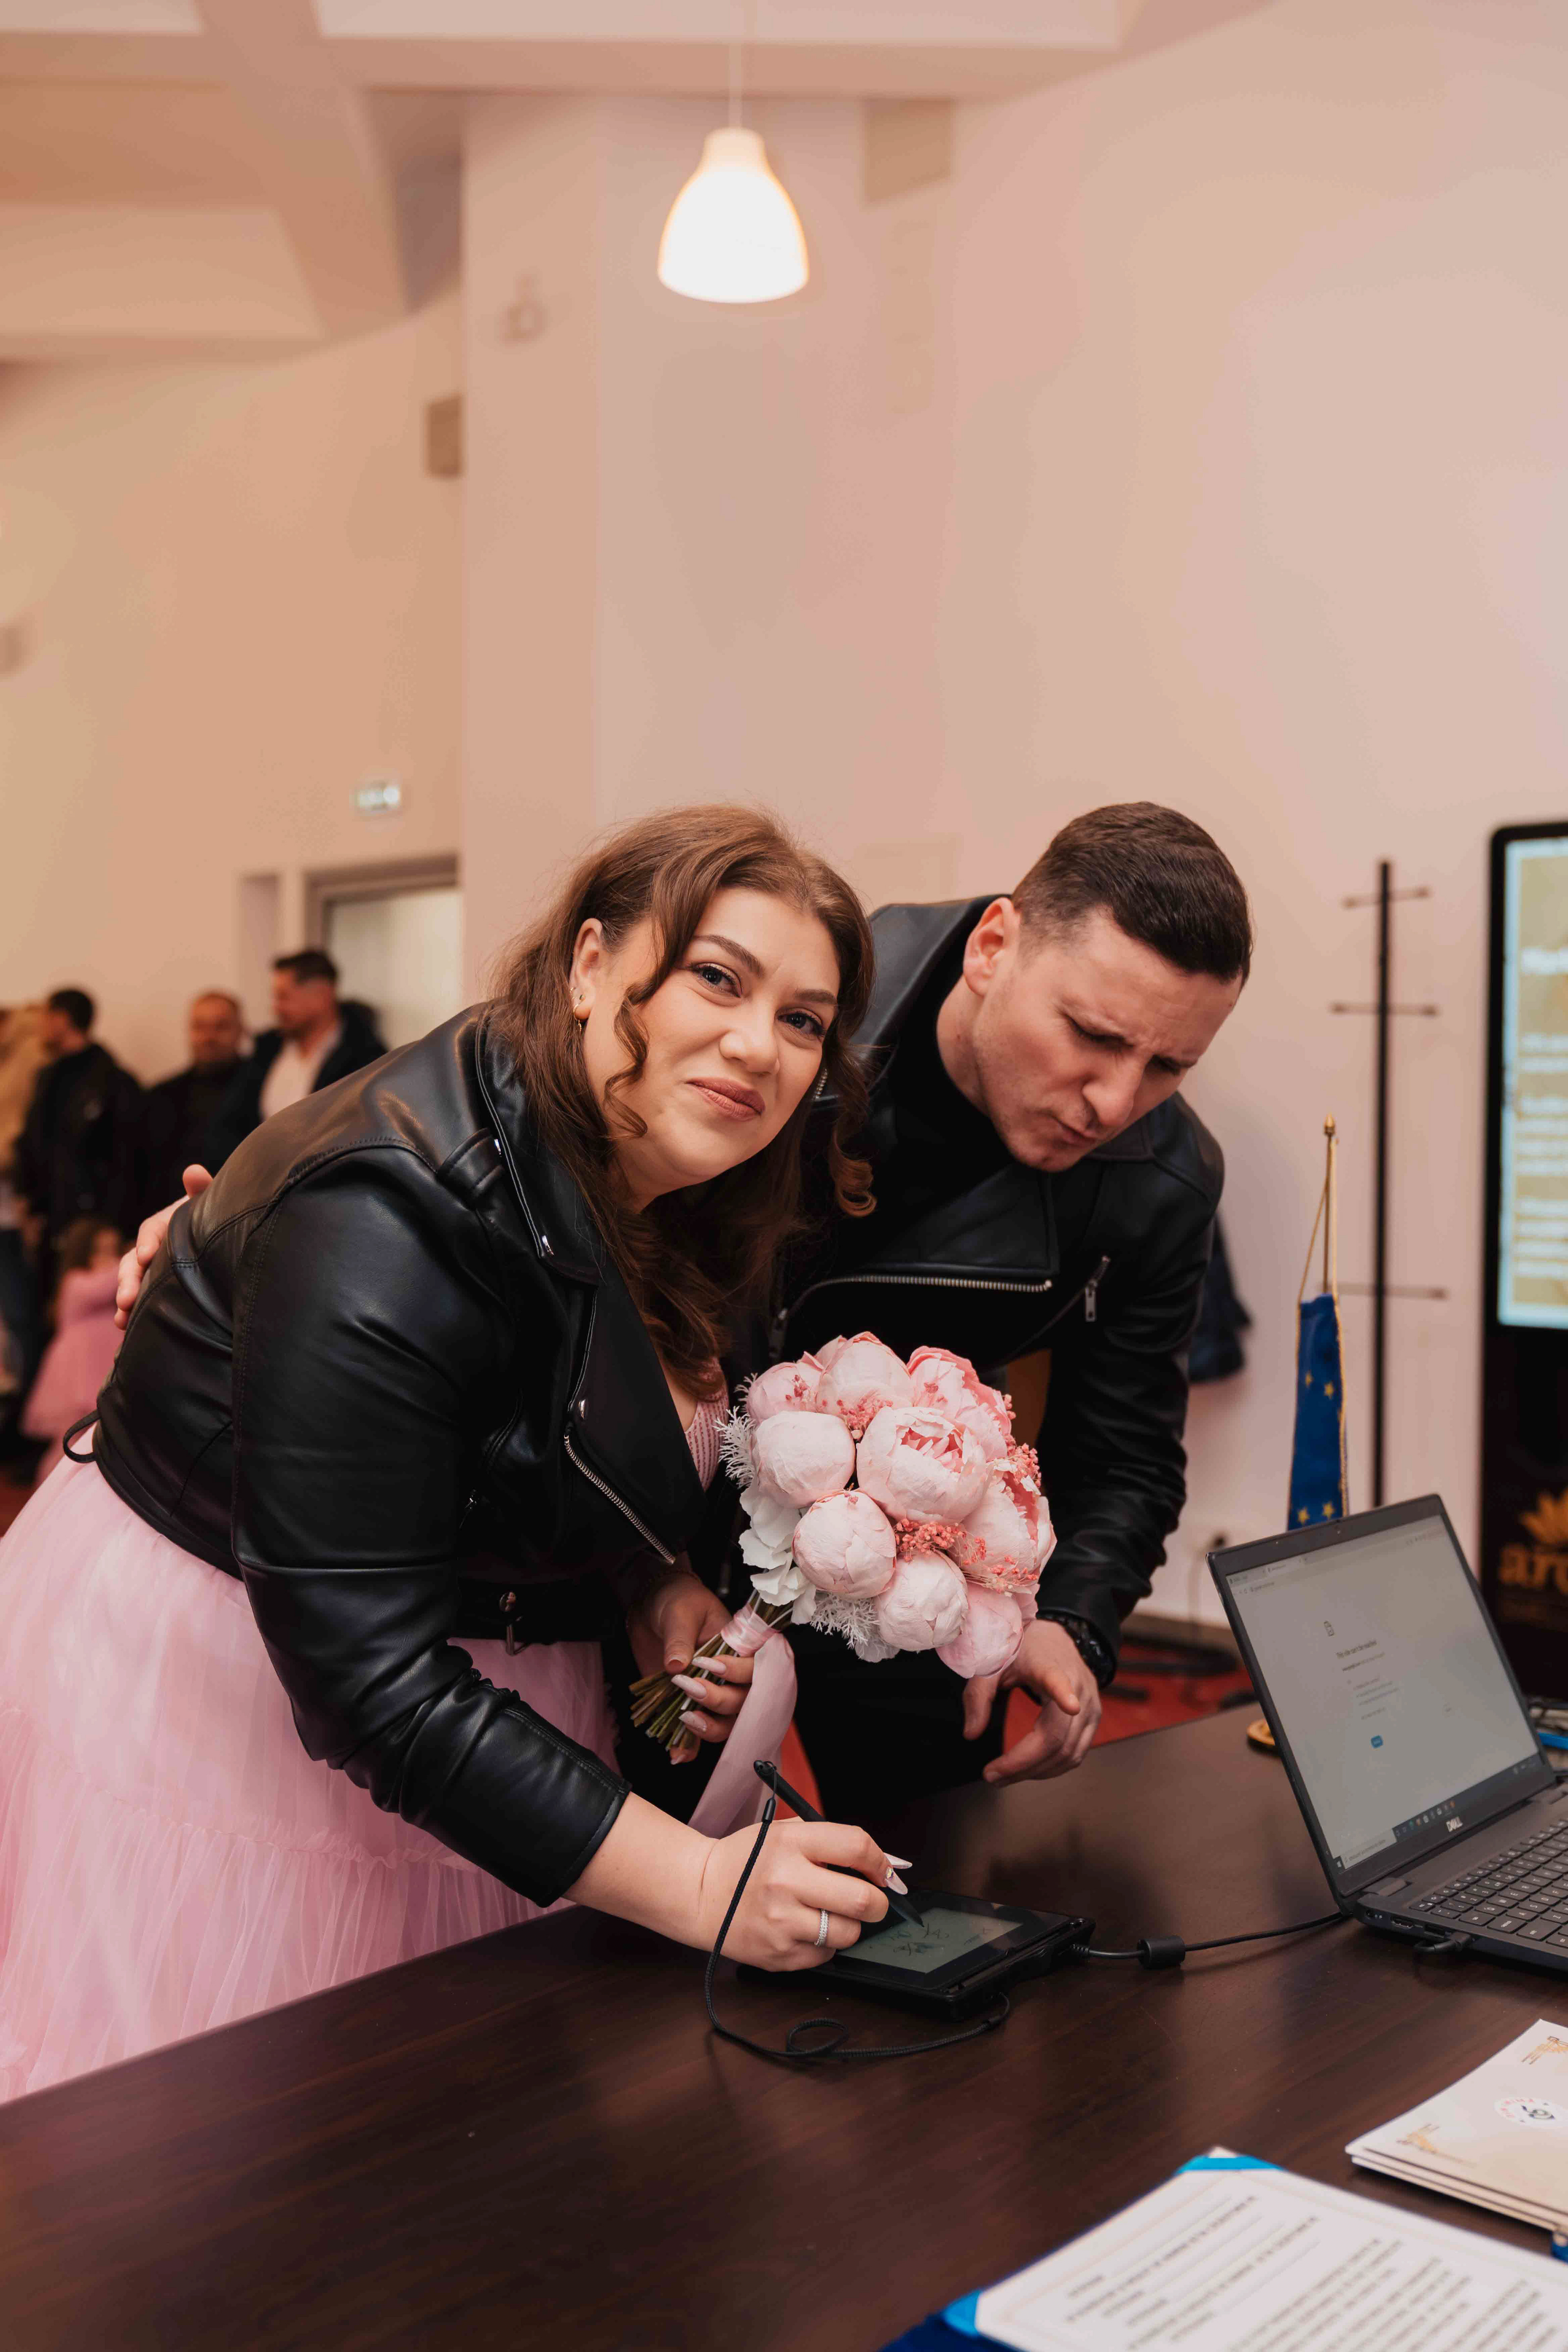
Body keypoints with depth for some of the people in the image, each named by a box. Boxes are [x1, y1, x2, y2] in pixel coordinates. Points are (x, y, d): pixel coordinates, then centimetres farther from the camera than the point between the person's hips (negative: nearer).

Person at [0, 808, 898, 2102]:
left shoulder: (650, 1191, -3)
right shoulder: (385, 1228, -30)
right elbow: (371, 1677, -31)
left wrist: (662, 1587, -9)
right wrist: (695, 1885, -32)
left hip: (474, 1672, 8)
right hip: (217, 1689, -7)